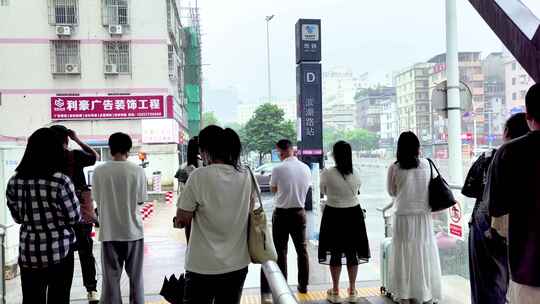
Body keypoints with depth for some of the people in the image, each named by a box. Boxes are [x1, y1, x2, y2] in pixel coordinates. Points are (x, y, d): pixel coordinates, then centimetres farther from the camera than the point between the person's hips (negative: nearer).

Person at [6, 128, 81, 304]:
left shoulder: (14, 181, -2)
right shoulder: (60, 181, -16)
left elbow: (17, 217, 10)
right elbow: (74, 218, -8)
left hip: (28, 252, 4)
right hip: (59, 251, -4)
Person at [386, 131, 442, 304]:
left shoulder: (394, 168, -7)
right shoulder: (426, 165, -3)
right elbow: (430, 186, 8)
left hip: (403, 217, -1)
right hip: (423, 217, 1)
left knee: (404, 256, 8)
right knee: (424, 255, 11)